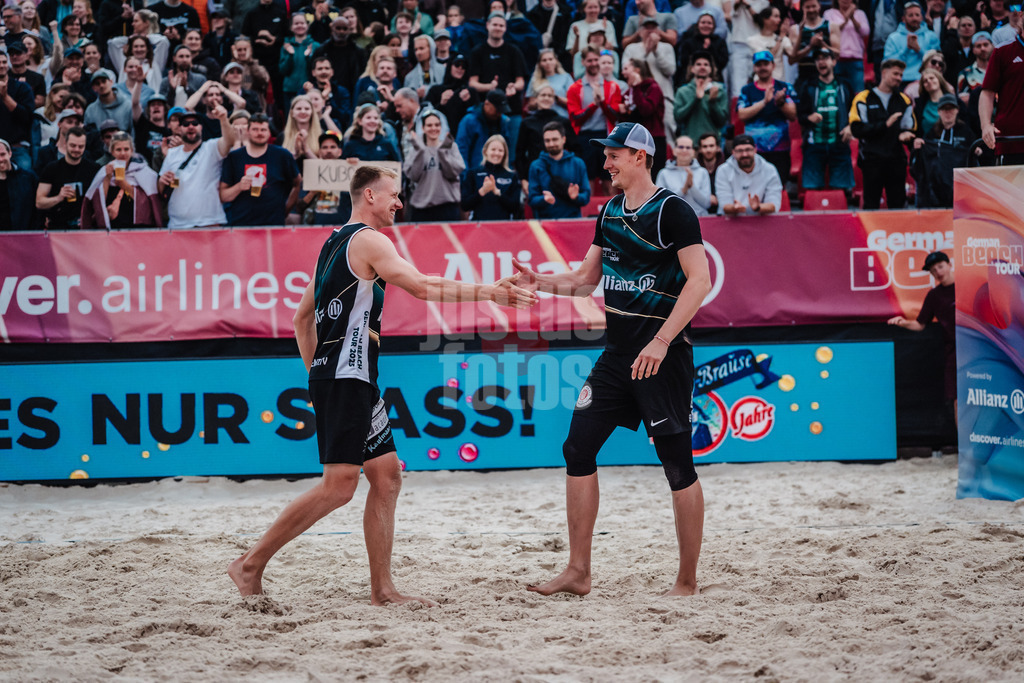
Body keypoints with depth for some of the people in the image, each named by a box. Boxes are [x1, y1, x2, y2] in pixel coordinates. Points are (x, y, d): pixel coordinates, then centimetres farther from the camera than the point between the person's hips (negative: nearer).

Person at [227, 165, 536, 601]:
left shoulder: (335, 243, 20)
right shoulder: (367, 240, -8)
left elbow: (303, 317, 24)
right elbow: (423, 288, -17)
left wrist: (316, 372, 24)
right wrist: (488, 293, -13)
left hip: (342, 377, 10)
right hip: (346, 379, -10)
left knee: (387, 475, 8)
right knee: (339, 485, -12)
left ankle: (382, 589, 6)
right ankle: (250, 564, -8)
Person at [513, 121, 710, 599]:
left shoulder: (672, 210, -10)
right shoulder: (609, 212, 13)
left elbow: (700, 281, -18)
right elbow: (587, 279, 22)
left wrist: (662, 341, -24)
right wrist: (541, 282, 4)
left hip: (663, 357, -8)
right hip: (618, 353, 8)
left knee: (678, 464, -3)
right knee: (578, 448, 3)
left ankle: (687, 582, 5)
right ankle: (578, 573, 9)